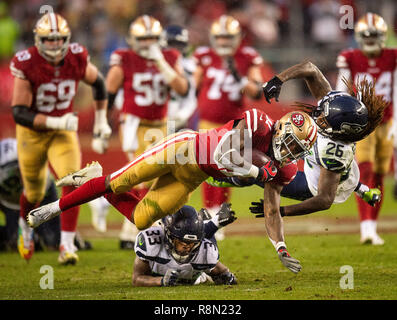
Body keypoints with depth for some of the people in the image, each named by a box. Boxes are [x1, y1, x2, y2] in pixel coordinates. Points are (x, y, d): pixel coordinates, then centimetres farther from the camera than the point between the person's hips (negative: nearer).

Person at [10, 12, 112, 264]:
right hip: (32, 132, -1)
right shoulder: (26, 64, -24)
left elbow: (98, 83, 8)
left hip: (63, 131, 1)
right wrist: (55, 122, -34)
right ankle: (26, 229, 49)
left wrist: (101, 122, 9)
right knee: (34, 192, 15)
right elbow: (19, 113, -24)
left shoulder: (77, 59, -15)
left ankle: (67, 245, -18)